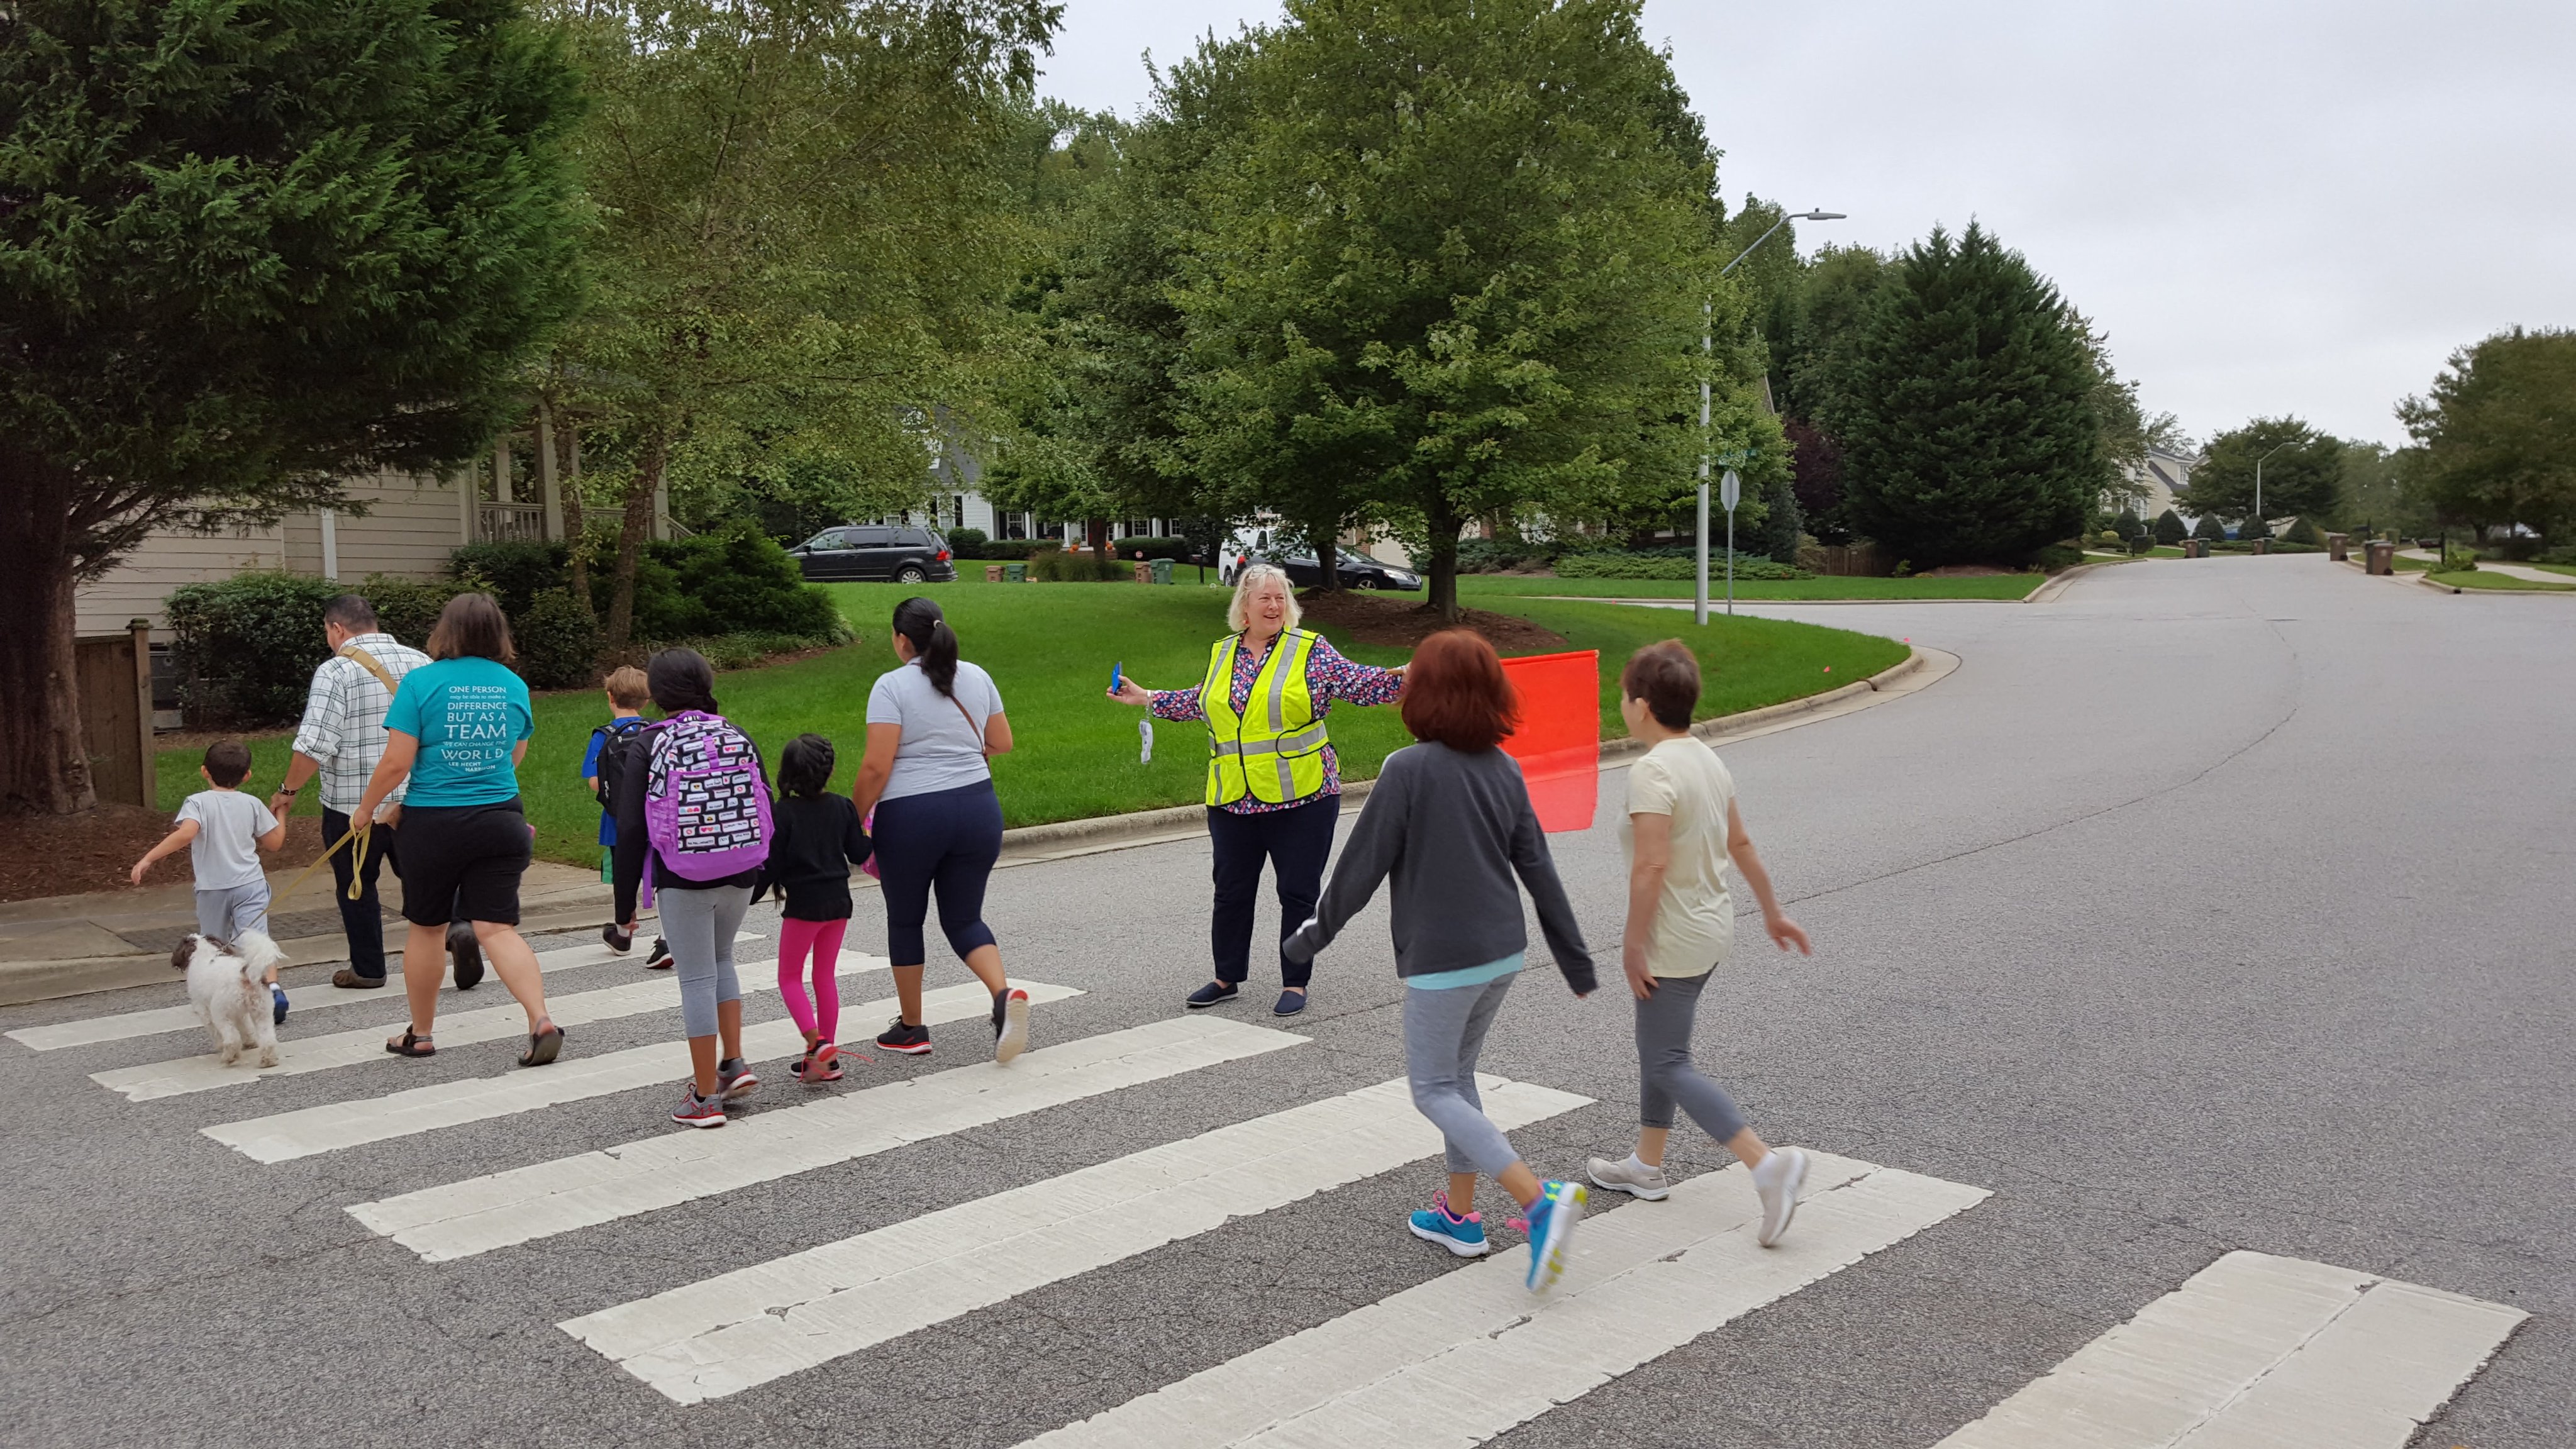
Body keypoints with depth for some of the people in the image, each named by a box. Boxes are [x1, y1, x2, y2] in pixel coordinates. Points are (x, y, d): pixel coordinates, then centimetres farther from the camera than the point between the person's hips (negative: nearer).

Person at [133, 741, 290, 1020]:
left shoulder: (197, 803, -5)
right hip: (250, 883, 1)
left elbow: (186, 833, -24)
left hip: (212, 887, -1)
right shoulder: (252, 804, 3)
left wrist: (148, 859, -22)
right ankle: (273, 988, -29)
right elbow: (274, 842, 9)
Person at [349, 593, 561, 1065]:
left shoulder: (421, 682, -8)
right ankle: (542, 1020, -17)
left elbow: (397, 763, -10)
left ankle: (420, 1034, 28)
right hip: (501, 819, 2)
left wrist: (365, 809, 6)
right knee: (497, 929, 1)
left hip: (433, 825, -2)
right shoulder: (514, 686, 4)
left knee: (426, 928, 14)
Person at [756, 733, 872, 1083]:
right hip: (838, 901, 5)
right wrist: (869, 835, 25)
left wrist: (750, 897, 2)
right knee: (826, 975, 14)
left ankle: (816, 1042, -11)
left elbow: (771, 864, -10)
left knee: (789, 977, 8)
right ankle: (828, 1056, 16)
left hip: (802, 905, -5)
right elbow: (858, 853, 5)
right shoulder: (842, 807, 0)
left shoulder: (784, 812, -12)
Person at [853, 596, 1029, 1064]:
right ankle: (1004, 993, -12)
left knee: (905, 920, 14)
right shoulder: (977, 677, 6)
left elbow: (876, 767, -14)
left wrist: (856, 816, -3)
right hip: (978, 809, 5)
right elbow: (1002, 744, 13)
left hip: (911, 817, -4)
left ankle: (911, 1028, 24)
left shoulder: (892, 686, -10)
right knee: (963, 918, 13)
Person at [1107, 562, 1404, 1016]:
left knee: (1298, 893, 2)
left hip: (1300, 796, -4)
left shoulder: (1310, 650, -2)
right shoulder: (1221, 654, 11)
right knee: (1231, 891, 11)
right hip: (1233, 800, 4)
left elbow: (1360, 684, -6)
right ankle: (1227, 978, 26)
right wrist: (1147, 698, 30)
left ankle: (1295, 983, 15)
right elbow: (1199, 702, 26)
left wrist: (1407, 675, -20)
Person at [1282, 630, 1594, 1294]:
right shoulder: (1505, 771, 4)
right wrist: (1576, 960, 14)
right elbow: (1539, 869, 7)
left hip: (1441, 958, -7)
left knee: (1434, 1090, 3)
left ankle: (1541, 1201, -12)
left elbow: (1362, 865, -11)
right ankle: (1459, 1214, 28)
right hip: (1503, 951, 7)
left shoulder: (1408, 770, -16)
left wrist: (1314, 935, 3)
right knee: (1458, 1075, 21)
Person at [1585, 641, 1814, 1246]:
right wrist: (1772, 911, 23)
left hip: (1674, 942, -9)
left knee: (1670, 1065, -2)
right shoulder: (1707, 759, 6)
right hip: (1712, 928, 10)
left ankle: (1768, 1163, -11)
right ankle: (1647, 1166, 32)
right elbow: (1741, 844, 14)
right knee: (1657, 1047, 21)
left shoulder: (1652, 770, -22)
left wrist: (1634, 944, -20)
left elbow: (1652, 865, -28)